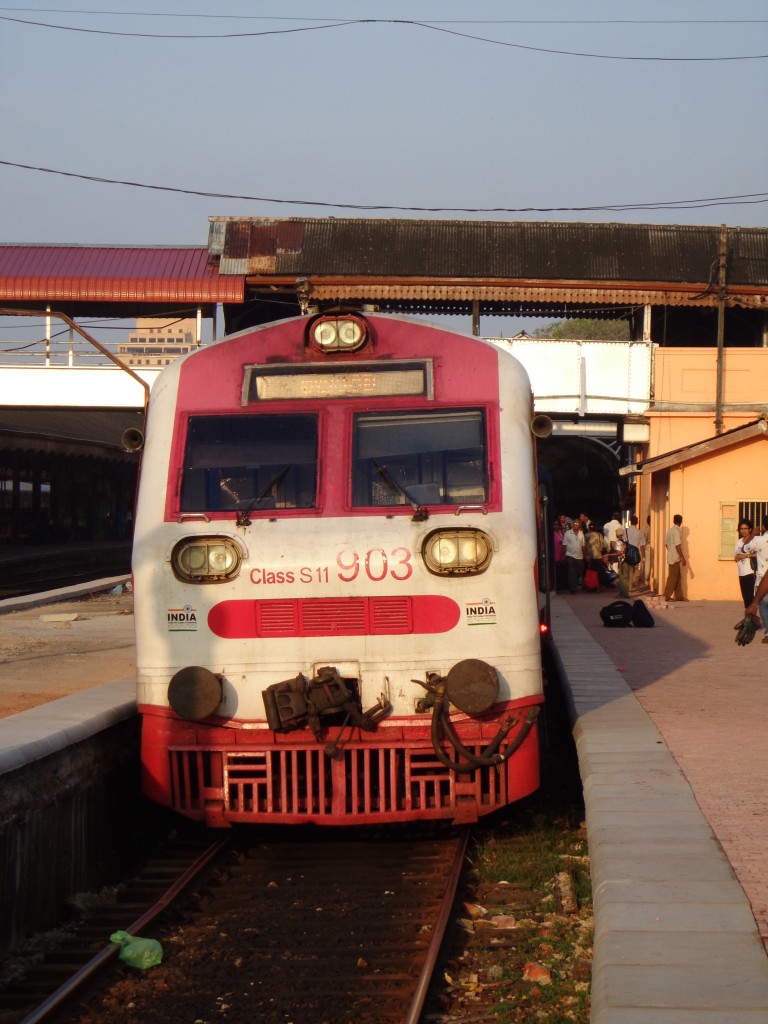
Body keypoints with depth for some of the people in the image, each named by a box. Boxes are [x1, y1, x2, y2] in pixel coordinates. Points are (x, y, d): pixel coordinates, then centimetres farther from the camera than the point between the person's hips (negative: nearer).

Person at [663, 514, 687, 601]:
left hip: (671, 557, 9)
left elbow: (666, 543, 16)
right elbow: (678, 546, -21)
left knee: (678, 577, 12)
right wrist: (683, 558, -18)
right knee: (673, 577, -4)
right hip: (675, 558, -9)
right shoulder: (676, 531, -16)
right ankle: (668, 596, -1)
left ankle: (679, 596, 13)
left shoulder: (670, 530, 11)